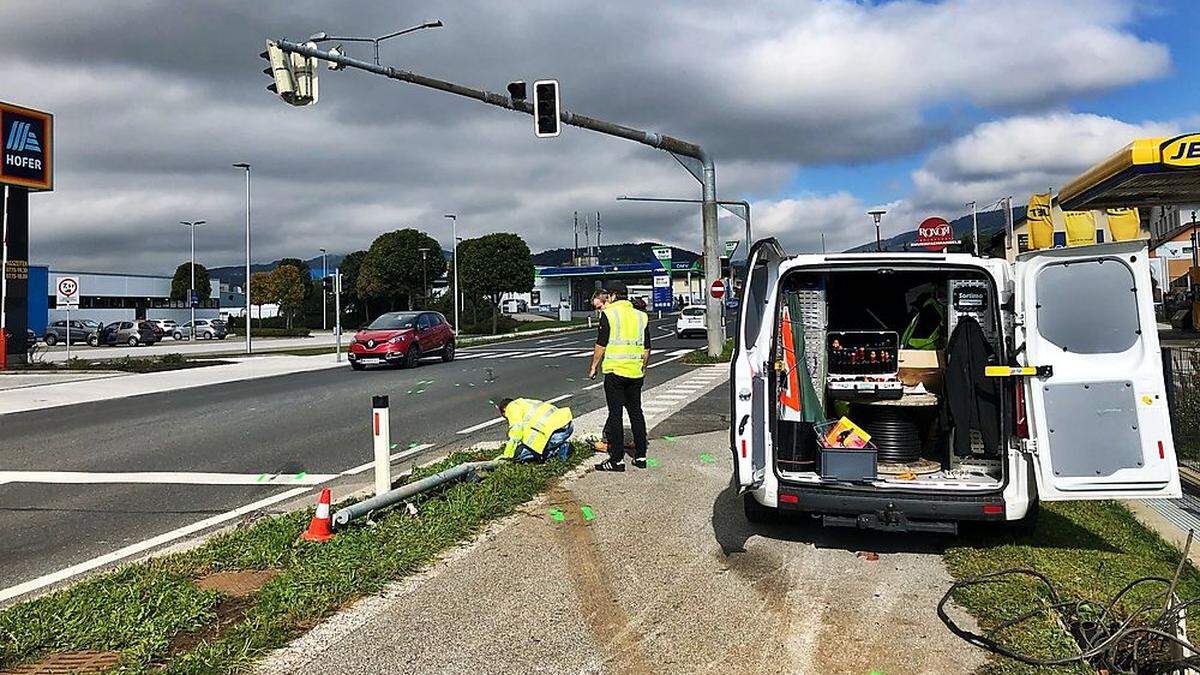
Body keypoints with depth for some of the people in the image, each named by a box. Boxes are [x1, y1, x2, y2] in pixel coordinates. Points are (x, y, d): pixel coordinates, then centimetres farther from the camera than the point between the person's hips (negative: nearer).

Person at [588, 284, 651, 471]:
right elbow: (646, 348, 13)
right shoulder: (641, 316, 10)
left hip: (615, 370, -5)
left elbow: (601, 345, -9)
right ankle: (641, 456, 16)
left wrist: (594, 366, 2)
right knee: (636, 412, 13)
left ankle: (617, 459, 1)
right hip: (636, 372, 5)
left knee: (615, 414, -1)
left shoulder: (608, 314, -6)